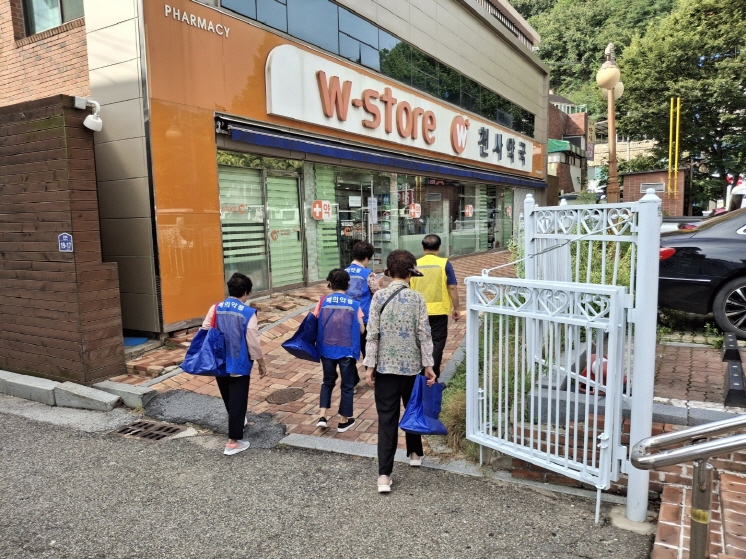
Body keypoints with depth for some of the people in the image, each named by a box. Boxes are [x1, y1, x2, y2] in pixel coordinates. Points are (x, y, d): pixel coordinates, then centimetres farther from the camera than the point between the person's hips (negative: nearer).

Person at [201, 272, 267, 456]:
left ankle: (237, 423, 48)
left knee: (228, 399, 24)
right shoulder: (248, 313, -17)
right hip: (239, 366, -6)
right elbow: (254, 343, -15)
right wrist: (261, 363, -1)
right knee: (237, 402, 4)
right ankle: (233, 442, 8)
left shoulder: (215, 309, -4)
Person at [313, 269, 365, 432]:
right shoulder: (354, 304, -7)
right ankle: (343, 421, 22)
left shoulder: (323, 302, -5)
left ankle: (322, 416, 14)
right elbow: (361, 329, -5)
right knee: (347, 386, 13)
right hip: (347, 350, -2)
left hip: (327, 349, 2)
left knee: (328, 382, 21)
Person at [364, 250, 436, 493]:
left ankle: (384, 475, -1)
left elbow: (373, 334, -8)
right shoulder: (417, 298, -6)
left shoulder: (379, 297, -6)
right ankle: (415, 453, 41)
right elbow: (423, 334, -6)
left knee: (387, 418, 2)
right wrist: (428, 365, 0)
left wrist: (370, 365, -3)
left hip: (385, 366, -1)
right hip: (412, 365, 1)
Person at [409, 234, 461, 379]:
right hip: (439, 310, -3)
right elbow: (452, 287, -8)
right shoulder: (444, 264, -7)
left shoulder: (415, 264, 0)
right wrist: (456, 308, 2)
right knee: (437, 342, 7)